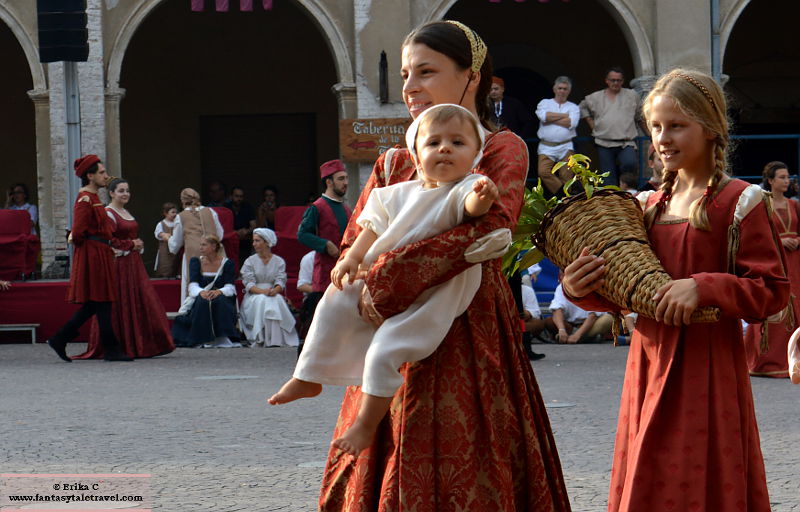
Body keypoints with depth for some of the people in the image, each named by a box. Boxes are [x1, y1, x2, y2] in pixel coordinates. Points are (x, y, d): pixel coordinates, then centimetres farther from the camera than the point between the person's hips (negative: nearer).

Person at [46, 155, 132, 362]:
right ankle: (111, 349, 0)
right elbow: (77, 233, -21)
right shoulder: (85, 199, -14)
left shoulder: (93, 198, 18)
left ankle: (59, 340, 14)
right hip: (93, 256, -10)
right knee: (102, 304, -4)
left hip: (100, 256, 10)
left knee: (93, 305, 10)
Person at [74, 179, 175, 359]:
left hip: (133, 263, 9)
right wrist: (131, 244, -14)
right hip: (118, 264, -9)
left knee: (141, 302, 5)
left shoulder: (127, 213, 18)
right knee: (119, 306, -7)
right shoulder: (108, 214, -9)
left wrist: (138, 244, 9)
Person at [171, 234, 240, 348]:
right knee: (203, 301, -33)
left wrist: (219, 292, -34)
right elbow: (193, 286, -7)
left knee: (220, 300, -34)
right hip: (200, 304, 1)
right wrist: (201, 292, -31)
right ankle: (205, 340, -31)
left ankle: (223, 338, -31)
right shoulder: (195, 262, 7)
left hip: (222, 301, -1)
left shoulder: (227, 264, 3)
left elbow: (230, 288, -10)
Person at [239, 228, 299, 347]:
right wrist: (263, 291, -25)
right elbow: (249, 284, -5)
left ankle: (275, 340, -39)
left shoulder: (279, 261, 10)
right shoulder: (250, 261, 8)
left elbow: (281, 281, -3)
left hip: (274, 295, 1)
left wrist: (275, 290, -28)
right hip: (253, 296, 0)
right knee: (262, 301, -35)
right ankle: (260, 339, -38)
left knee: (277, 300, -34)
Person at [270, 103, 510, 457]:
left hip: (431, 299, -7)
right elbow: (375, 229, 14)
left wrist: (482, 198, -56)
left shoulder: (464, 190, -11)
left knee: (384, 351, -19)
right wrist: (351, 259, 1)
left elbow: (473, 207, -33)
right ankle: (308, 378, 25)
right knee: (333, 308, 8)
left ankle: (366, 424, -3)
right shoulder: (401, 194, 8)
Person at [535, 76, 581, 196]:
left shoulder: (573, 107, 15)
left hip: (566, 147, 0)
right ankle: (564, 194, -12)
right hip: (546, 146, 0)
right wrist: (564, 115, -1)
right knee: (544, 172, -19)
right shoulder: (545, 103, 15)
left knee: (566, 176, -8)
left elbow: (572, 123, -6)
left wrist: (551, 119, -3)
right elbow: (543, 115, -8)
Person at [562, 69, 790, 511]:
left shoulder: (738, 202, -5)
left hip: (707, 370, -6)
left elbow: (772, 291, -11)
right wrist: (581, 290, -3)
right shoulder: (648, 206, 13)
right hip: (649, 368, 6)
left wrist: (702, 288, -23)